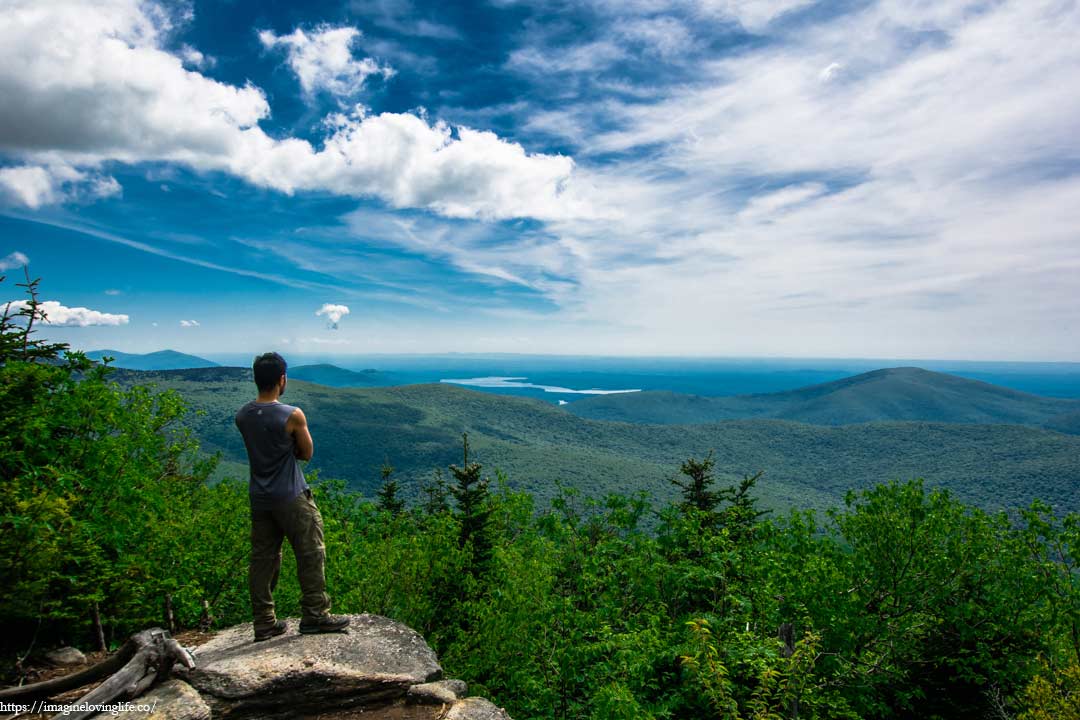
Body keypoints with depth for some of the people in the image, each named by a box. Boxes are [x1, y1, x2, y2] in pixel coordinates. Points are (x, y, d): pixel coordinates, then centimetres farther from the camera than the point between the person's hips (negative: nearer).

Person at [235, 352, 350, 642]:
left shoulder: (242, 415, 1)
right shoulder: (293, 416, -17)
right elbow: (307, 454, -4)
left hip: (259, 498, 6)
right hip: (291, 498, -6)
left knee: (262, 558, 12)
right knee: (311, 555, 6)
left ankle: (264, 623, 20)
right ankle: (315, 615, 12)